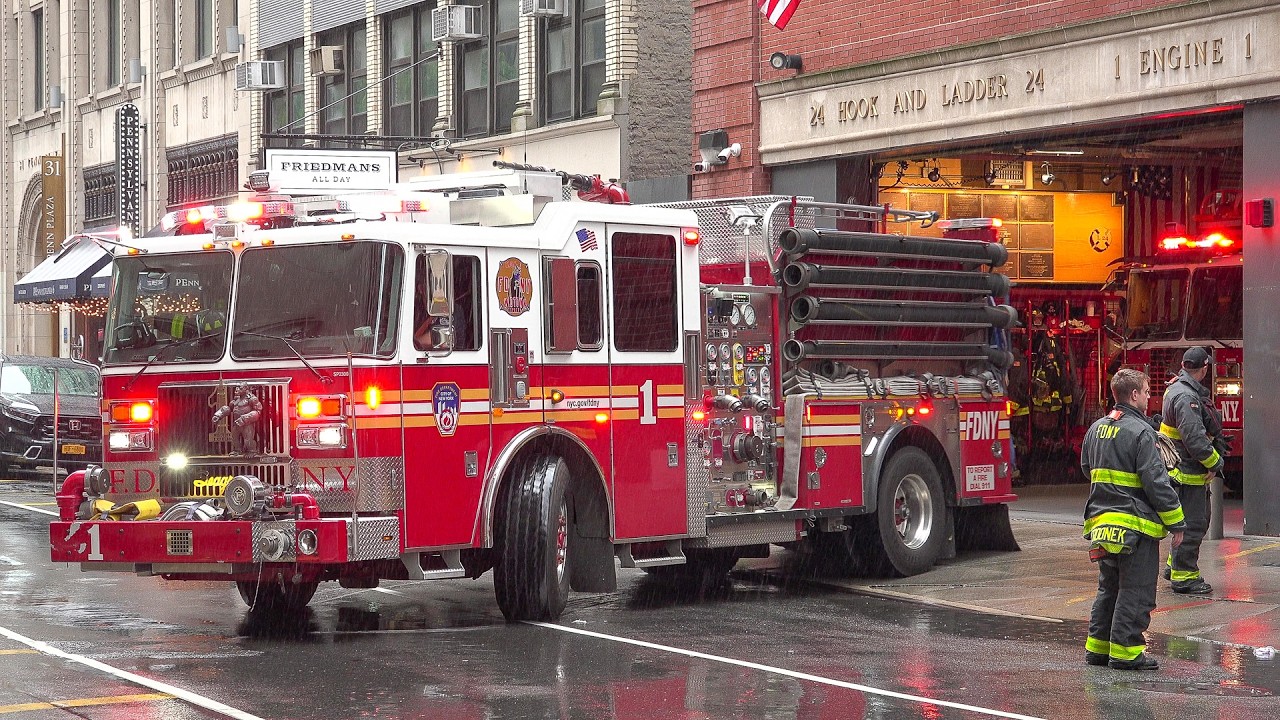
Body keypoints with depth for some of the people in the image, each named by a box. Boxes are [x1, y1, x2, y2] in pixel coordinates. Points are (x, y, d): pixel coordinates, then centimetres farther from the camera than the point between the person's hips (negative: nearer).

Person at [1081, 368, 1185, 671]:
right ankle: (1125, 651, -1)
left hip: (1101, 521, 8)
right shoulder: (1140, 432, -15)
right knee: (1135, 591, -1)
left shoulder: (1096, 429, 11)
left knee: (1109, 587, 17)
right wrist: (1175, 522, -10)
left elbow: (1087, 468, 25)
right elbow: (1156, 482, -17)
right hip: (1136, 526, -8)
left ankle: (1097, 647, 20)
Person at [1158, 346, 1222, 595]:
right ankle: (1183, 577, 2)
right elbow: (1194, 438, -28)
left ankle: (1174, 566, 30)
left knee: (1199, 519, 20)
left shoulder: (1177, 388, 12)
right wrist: (1215, 462, -16)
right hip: (1187, 471, -11)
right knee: (1191, 523, -5)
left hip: (1191, 469, 11)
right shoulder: (1186, 397, -22)